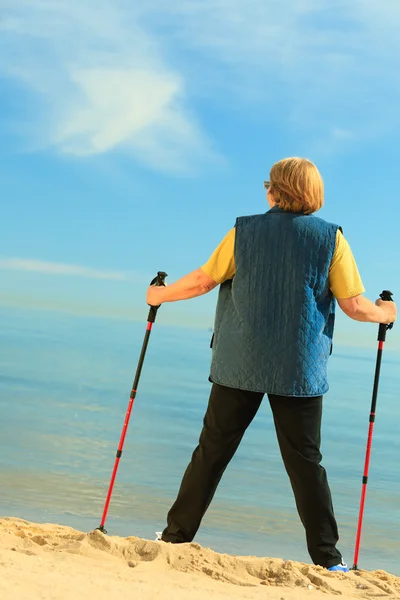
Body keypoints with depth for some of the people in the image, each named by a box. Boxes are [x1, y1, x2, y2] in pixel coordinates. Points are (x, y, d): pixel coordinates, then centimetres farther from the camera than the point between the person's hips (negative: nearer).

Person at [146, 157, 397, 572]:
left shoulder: (245, 231, 2)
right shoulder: (331, 238, -1)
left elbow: (202, 281, 5)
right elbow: (354, 306, -2)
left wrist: (161, 295, 22)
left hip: (239, 365, 1)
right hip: (300, 370, 0)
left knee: (212, 451, 10)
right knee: (305, 461, 6)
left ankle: (177, 535, 17)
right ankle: (327, 558, 7)